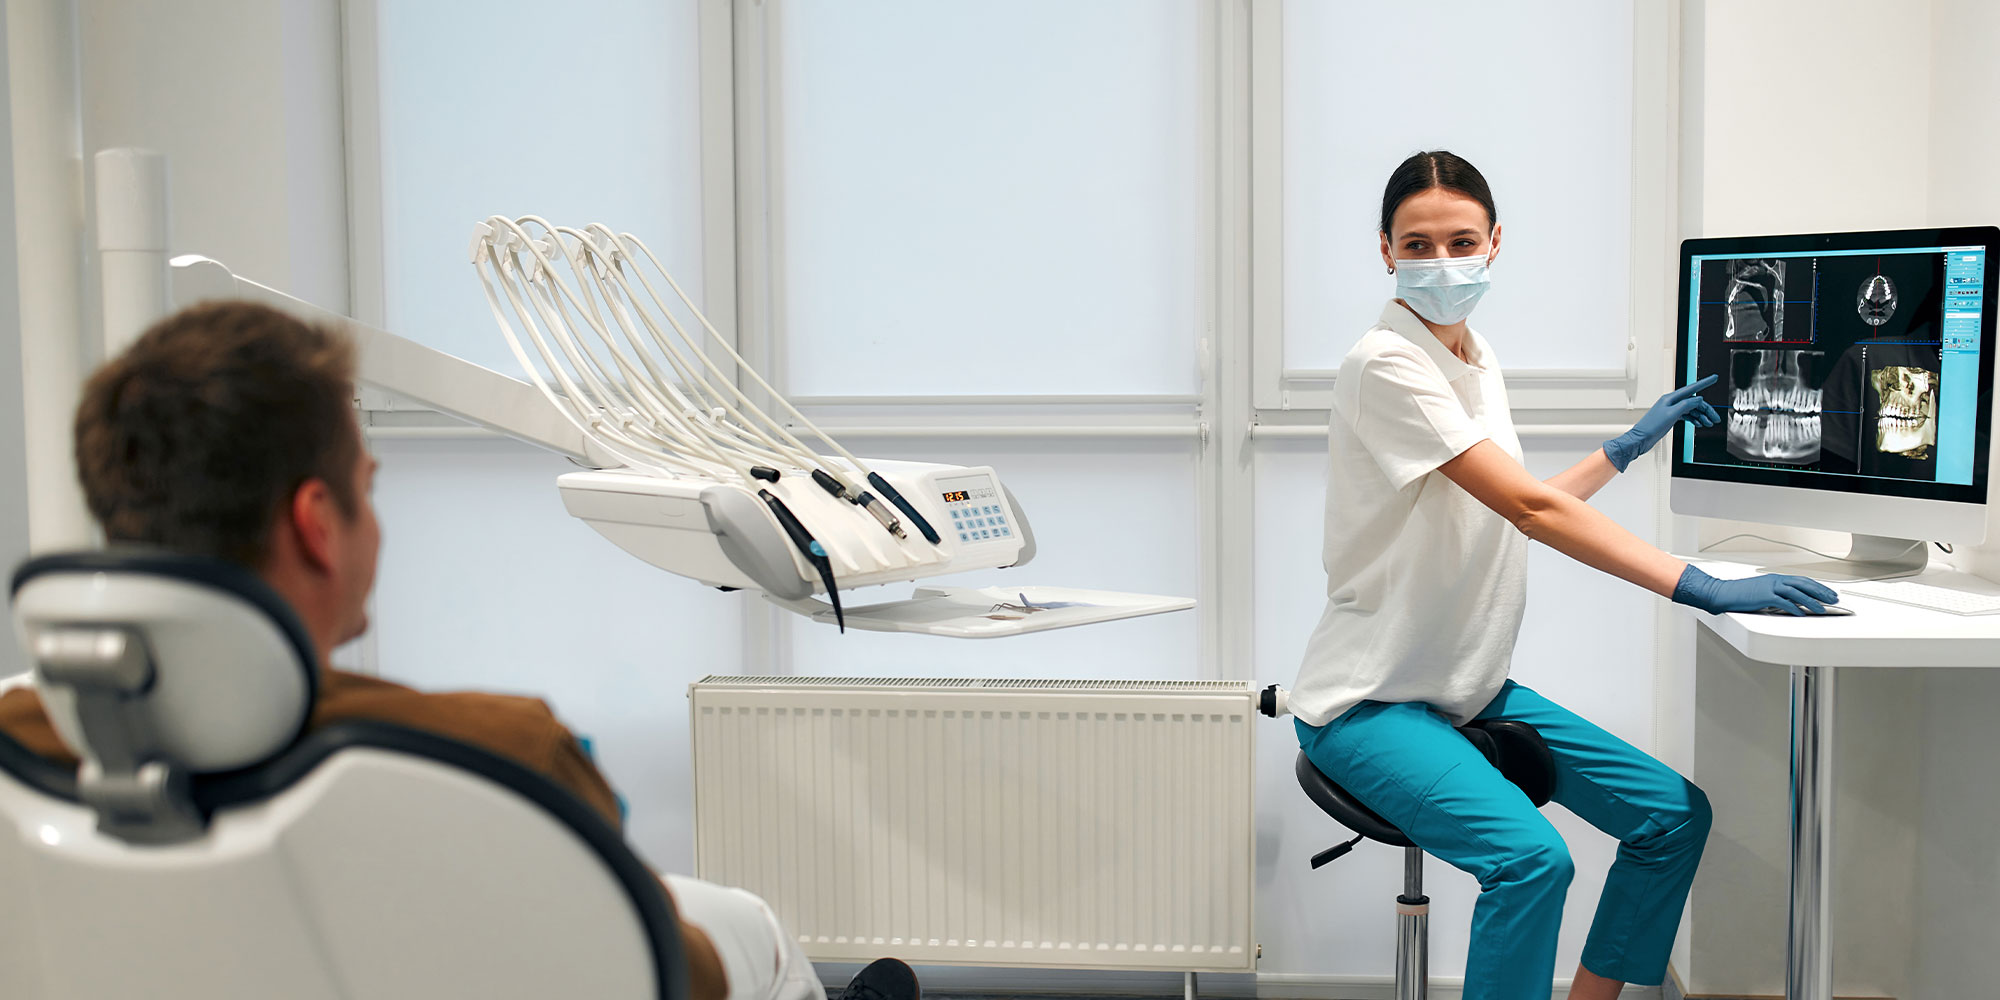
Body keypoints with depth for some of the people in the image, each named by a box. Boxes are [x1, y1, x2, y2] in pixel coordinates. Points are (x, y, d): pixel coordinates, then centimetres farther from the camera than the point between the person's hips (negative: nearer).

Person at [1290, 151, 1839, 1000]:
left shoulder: (1475, 358, 10)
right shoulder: (1387, 365, -18)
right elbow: (1529, 508, -26)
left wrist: (1630, 446, 21)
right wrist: (1701, 588, -29)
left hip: (1470, 690, 9)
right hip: (1372, 703, -9)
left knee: (1675, 815, 4)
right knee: (1530, 854, -30)